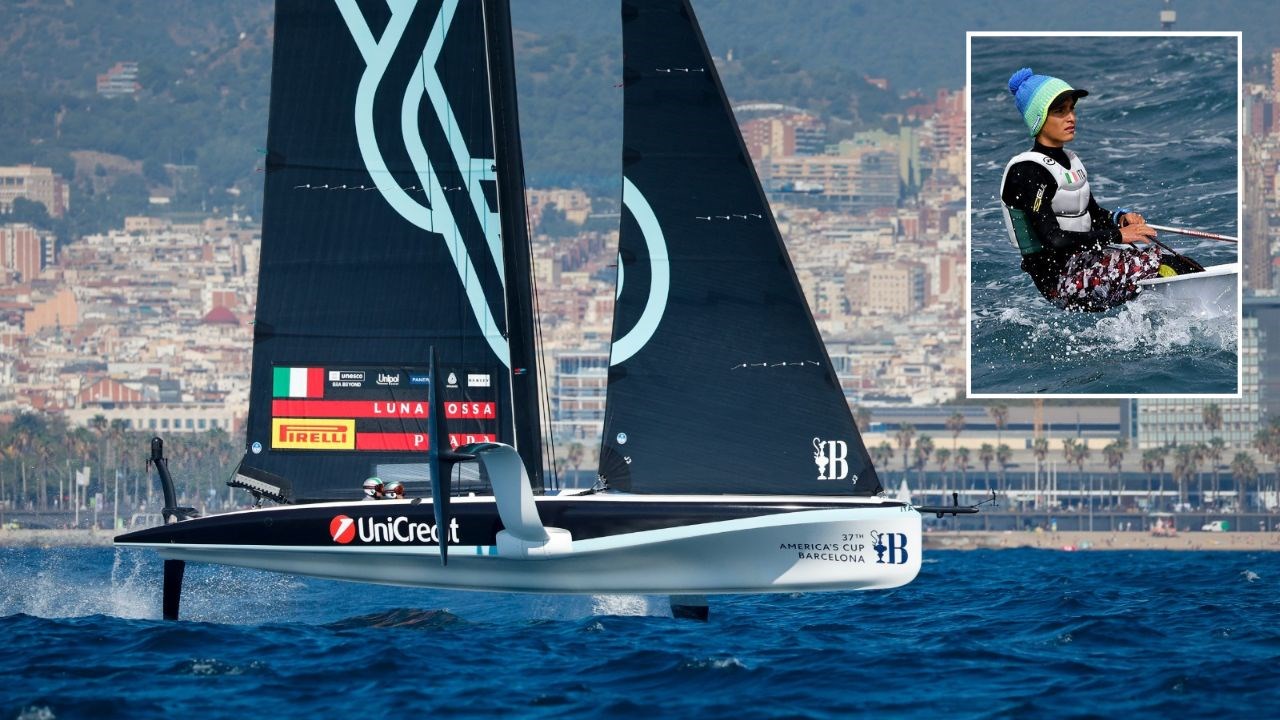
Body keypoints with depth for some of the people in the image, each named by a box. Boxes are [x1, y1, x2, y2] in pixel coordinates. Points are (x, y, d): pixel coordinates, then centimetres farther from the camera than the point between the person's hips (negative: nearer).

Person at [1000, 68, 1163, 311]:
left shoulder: (1069, 160, 14)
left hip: (1083, 262, 9)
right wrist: (1117, 235, -23)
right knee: (1154, 259, -23)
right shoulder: (1027, 172, -16)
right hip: (1059, 280, -9)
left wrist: (1120, 218, 1)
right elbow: (1053, 239, -24)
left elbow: (1093, 215, 24)